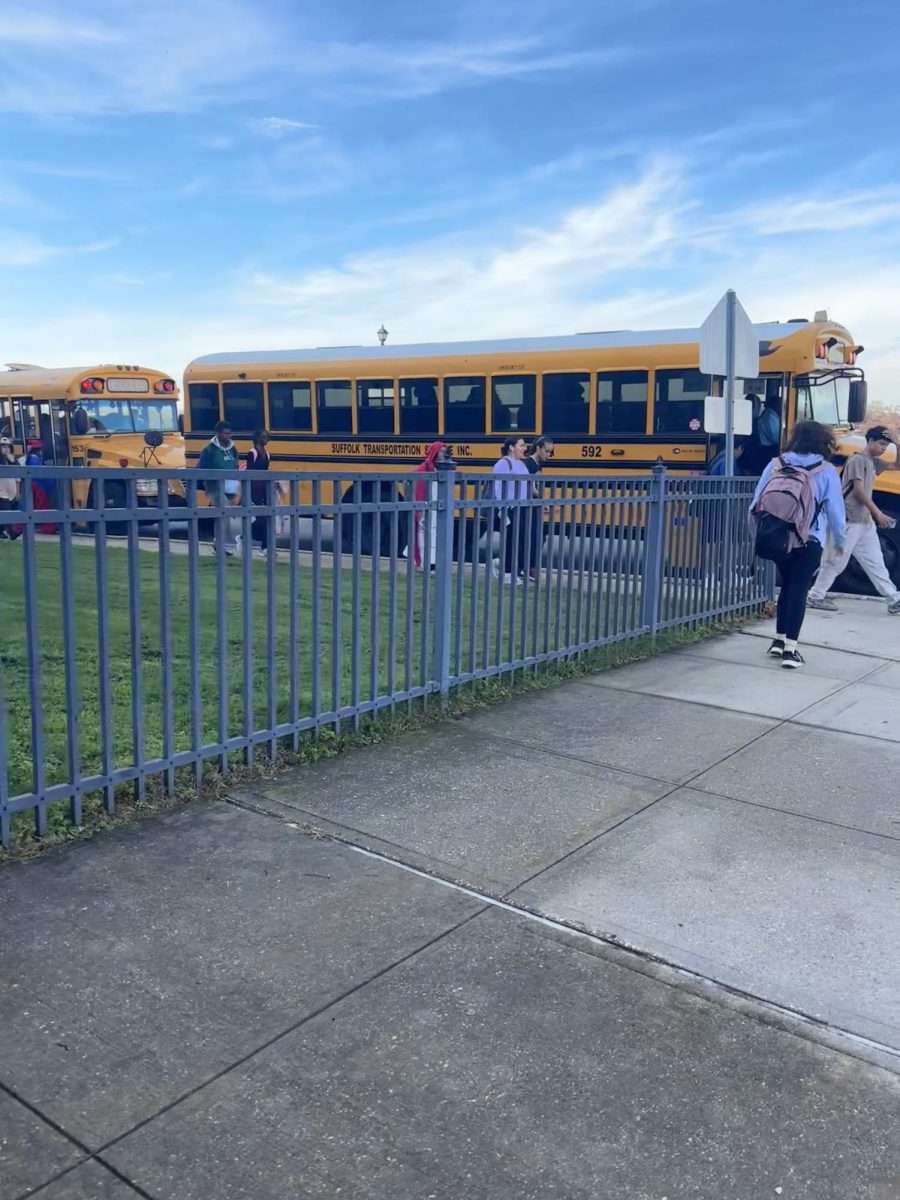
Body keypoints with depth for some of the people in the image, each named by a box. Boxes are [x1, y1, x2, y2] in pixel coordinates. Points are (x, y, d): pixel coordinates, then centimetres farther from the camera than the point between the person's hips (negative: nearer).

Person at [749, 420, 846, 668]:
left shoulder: (776, 464, 1)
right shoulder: (826, 471, -4)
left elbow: (757, 501, 2)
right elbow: (835, 510, -2)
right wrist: (840, 540, 12)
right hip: (809, 541, -3)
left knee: (786, 585, 20)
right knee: (799, 590, 1)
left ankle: (778, 640, 24)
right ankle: (790, 649, -4)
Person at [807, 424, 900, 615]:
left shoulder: (873, 462, 15)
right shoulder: (857, 460, -11)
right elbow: (859, 490, -18)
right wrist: (878, 513, -18)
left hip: (865, 521, 9)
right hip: (850, 519, -9)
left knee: (875, 562, 8)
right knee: (837, 561, -3)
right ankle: (815, 596, 6)